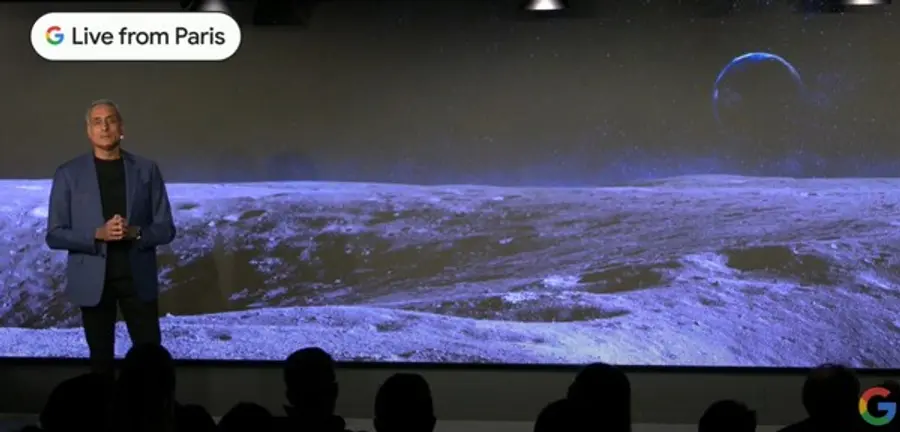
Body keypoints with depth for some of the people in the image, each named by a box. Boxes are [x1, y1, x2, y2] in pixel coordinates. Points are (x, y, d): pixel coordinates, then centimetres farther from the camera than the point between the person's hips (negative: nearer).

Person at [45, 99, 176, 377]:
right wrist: (98, 234, -18)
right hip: (93, 280, 0)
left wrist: (135, 233, -17)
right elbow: (54, 235, -2)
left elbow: (165, 228, 3)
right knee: (101, 360, 8)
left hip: (138, 277, 0)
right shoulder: (68, 174, 1)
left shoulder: (147, 170, 4)